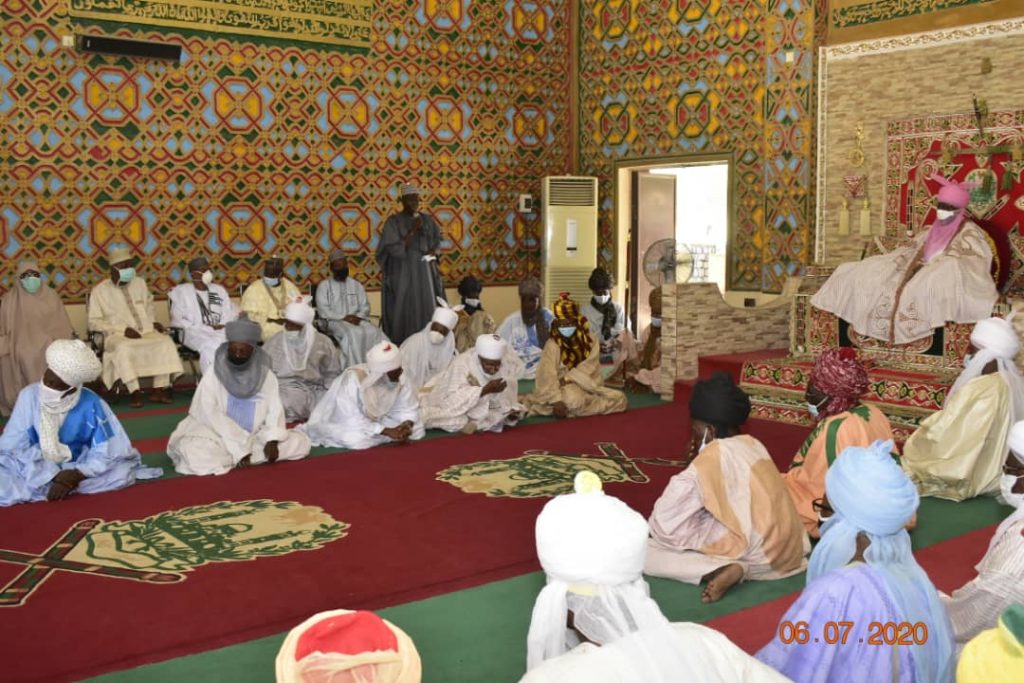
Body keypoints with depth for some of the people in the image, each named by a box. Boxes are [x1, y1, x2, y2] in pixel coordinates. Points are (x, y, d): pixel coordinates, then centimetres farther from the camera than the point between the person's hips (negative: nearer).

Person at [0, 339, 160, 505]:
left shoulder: (91, 405, -19)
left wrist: (74, 476, -30)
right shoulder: (29, 395, -15)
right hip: (35, 469, -1)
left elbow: (105, 453, -15)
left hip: (79, 467, 1)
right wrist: (54, 476, -23)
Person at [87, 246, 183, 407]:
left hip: (146, 332, 4)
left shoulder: (140, 283, 13)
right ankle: (135, 392, -32)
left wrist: (153, 322, 9)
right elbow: (94, 322, -3)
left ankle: (159, 389, -23)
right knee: (124, 349, -38)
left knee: (166, 342, -25)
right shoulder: (99, 290, 0)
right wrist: (123, 329, -14)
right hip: (118, 336, -4)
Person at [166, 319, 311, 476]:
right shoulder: (212, 376, -8)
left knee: (300, 441, -12)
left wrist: (272, 440, -21)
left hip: (254, 438, 5)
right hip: (218, 438, -4)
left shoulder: (267, 376, 1)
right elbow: (209, 415, -14)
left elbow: (274, 411, -2)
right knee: (197, 452, -35)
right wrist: (239, 447, -21)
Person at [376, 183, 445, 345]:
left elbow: (438, 240, 18)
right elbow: (395, 249, -14)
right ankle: (401, 347, 3)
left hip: (424, 272, 5)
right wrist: (413, 230, -18)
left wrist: (432, 251, -4)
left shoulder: (427, 219, 7)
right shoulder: (394, 221, -8)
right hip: (402, 274, -4)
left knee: (426, 309, 3)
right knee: (404, 312, -4)